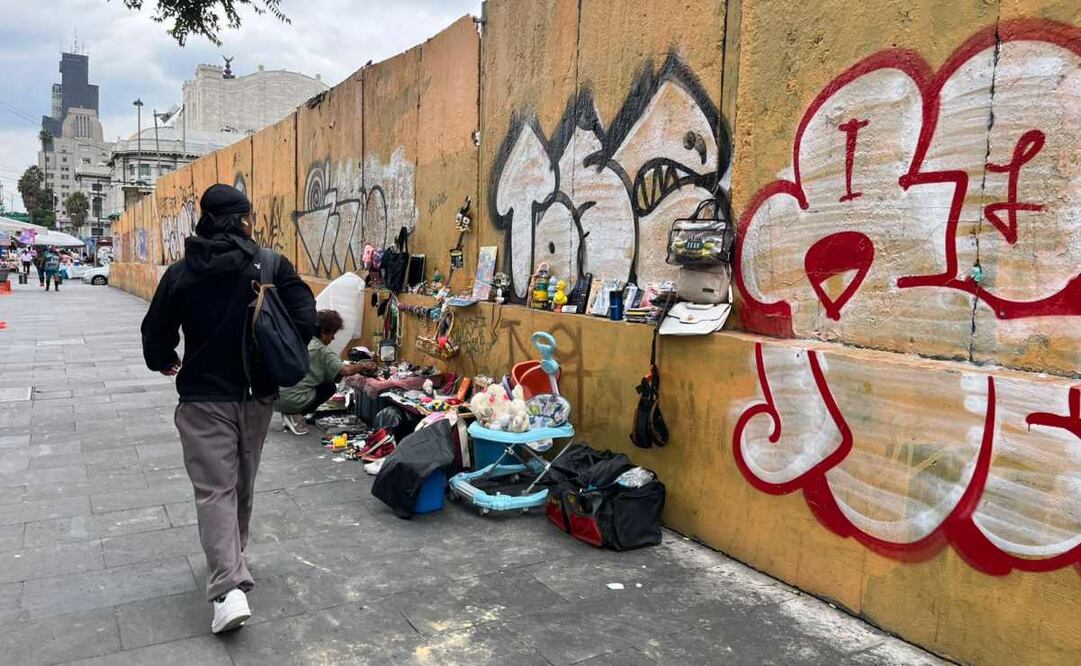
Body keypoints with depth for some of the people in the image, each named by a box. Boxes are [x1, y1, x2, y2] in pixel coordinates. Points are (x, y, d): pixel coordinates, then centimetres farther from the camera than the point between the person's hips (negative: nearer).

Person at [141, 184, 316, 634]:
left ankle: (229, 588, -11)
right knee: (243, 483, 20)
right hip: (257, 394, 2)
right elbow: (306, 321, -13)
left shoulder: (180, 274, -5)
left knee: (214, 488, 1)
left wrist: (166, 363, 25)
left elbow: (155, 338, 2)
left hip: (204, 398, -1)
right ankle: (233, 557, 38)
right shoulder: (272, 266, -8)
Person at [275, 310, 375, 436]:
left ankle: (290, 413, 14)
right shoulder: (321, 350, -9)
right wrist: (364, 366, 0)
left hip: (275, 397, 7)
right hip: (291, 400, -7)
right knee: (330, 386, 15)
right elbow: (346, 371, -18)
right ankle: (294, 416, 2)